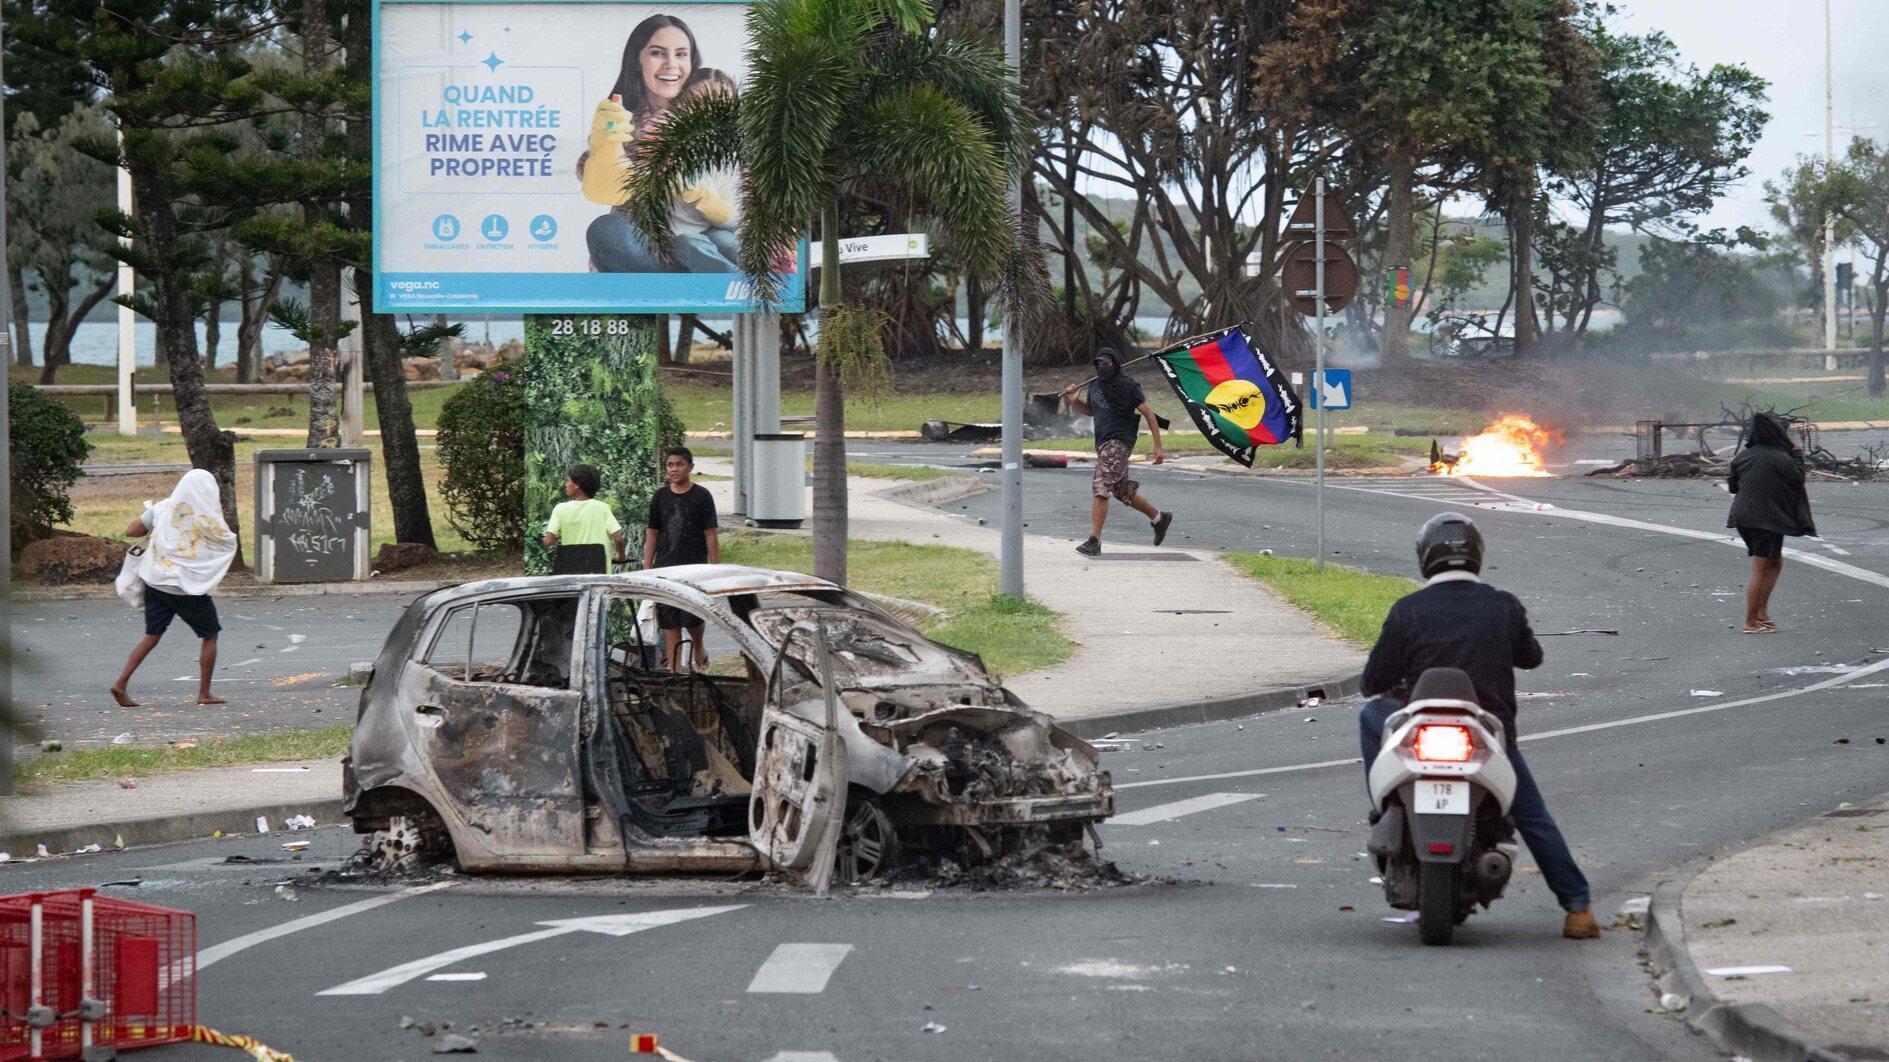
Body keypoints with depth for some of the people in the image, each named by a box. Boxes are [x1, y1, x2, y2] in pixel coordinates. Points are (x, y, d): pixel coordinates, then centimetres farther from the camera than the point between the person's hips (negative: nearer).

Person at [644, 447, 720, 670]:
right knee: (669, 623, 1)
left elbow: (711, 534, -1)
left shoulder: (701, 496, -1)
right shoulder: (661, 496, 9)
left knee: (691, 617, -11)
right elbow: (652, 535, 13)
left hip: (694, 566, -3)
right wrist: (646, 569, 8)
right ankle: (673, 668, 4)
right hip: (665, 568, 3)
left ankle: (699, 648, 20)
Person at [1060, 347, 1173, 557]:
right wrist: (1075, 401, 8)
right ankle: (1159, 518, 36)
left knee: (1100, 488, -18)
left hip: (1119, 442, -9)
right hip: (1103, 443, 9)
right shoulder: (1095, 385, 12)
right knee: (1122, 491, 17)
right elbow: (1091, 410, 30)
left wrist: (1158, 446, -11)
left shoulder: (1128, 386, -10)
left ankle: (1094, 541, -20)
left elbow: (1148, 414, -8)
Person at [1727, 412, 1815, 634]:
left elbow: (1732, 486, 11)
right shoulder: (1781, 459, -15)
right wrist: (1795, 456, 7)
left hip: (1744, 516, 7)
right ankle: (1751, 622, 1)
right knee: (1760, 570, -1)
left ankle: (1761, 613, 17)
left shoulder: (1743, 456, 3)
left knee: (1775, 562, 21)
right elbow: (1798, 479, -3)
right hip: (1768, 518, -7)